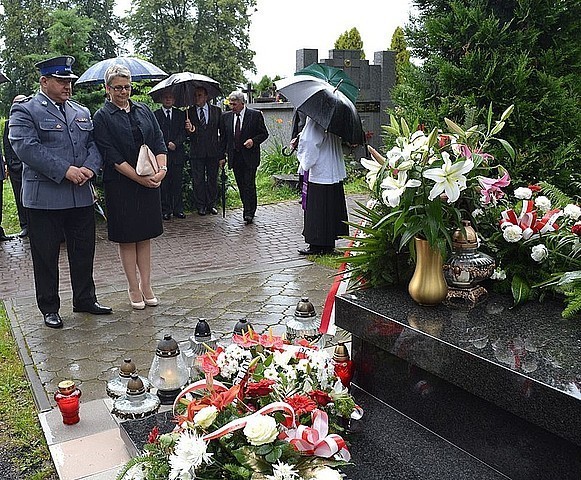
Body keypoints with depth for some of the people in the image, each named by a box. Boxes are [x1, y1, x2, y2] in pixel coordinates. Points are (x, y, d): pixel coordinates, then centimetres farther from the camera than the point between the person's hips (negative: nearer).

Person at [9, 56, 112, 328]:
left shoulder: (82, 112, 16)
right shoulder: (24, 111, -3)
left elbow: (94, 144, 12)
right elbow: (26, 147, -15)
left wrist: (89, 167, -9)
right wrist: (65, 171, -21)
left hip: (81, 196, 5)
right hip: (44, 198, -5)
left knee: (84, 251, 13)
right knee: (46, 256, 5)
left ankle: (85, 300, 28)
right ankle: (49, 308, 19)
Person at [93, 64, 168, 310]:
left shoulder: (144, 111, 10)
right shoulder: (102, 117, -4)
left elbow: (159, 142, 5)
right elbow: (112, 156, -11)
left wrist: (161, 169, -12)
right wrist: (139, 178, -17)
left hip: (150, 183, 4)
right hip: (121, 186, -4)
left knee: (145, 236, 10)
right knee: (127, 239, 4)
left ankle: (146, 286, 19)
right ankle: (134, 288, 15)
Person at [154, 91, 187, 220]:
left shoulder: (180, 114, 12)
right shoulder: (155, 115, 4)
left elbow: (183, 133, 5)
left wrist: (175, 143, -11)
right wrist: (167, 145, -10)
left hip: (177, 154, 2)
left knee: (177, 184, 4)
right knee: (163, 184, 1)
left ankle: (178, 209, 11)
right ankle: (165, 210, 8)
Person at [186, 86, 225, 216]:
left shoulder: (216, 111, 6)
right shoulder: (189, 112, 6)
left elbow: (222, 133, 5)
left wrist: (222, 154, -1)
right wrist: (189, 129, -23)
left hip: (213, 152, 0)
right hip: (196, 152, 0)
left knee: (212, 179, 8)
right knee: (198, 180, 3)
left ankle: (212, 205, 19)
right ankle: (200, 206, 14)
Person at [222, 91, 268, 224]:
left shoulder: (255, 115, -3)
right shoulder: (226, 116, 9)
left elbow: (264, 133, 1)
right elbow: (225, 136, 14)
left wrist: (253, 141, -17)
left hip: (250, 156, -4)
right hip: (235, 157, 5)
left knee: (249, 185, -8)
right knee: (241, 186, 8)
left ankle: (249, 213, -4)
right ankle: (248, 210, 19)